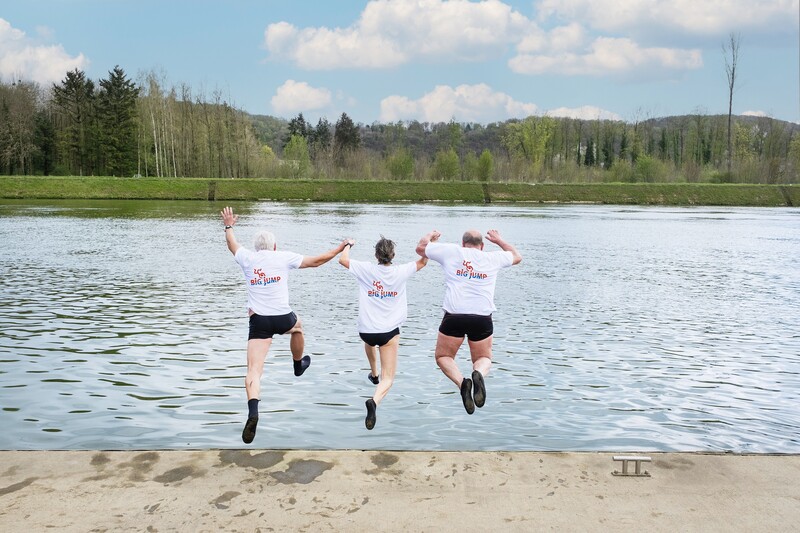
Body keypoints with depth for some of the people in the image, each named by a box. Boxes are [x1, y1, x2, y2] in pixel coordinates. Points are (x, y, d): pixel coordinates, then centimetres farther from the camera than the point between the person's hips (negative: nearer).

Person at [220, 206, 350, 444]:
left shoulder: (247, 258, 7)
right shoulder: (283, 257, 2)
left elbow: (232, 245, 29)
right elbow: (316, 261, 6)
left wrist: (228, 226, 48)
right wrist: (341, 247, 18)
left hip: (258, 321, 0)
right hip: (283, 318, 0)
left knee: (254, 370, -6)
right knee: (297, 327, 37)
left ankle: (253, 410, -30)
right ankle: (299, 365, 58)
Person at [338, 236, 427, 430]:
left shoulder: (366, 269, -5)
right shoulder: (400, 272, -6)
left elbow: (342, 259, 9)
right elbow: (422, 262, 11)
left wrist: (348, 245, 26)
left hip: (366, 329, 2)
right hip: (390, 331, -2)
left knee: (369, 340, 42)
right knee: (388, 378, -1)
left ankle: (374, 374, 58)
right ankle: (374, 401, -31)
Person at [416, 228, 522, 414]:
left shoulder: (452, 251, 8)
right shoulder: (493, 258, 12)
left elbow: (420, 248, 21)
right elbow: (517, 257, 34)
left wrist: (430, 236, 41)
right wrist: (499, 240, 47)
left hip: (454, 316, -1)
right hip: (482, 318, 1)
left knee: (443, 357, 17)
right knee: (484, 359, 21)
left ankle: (461, 382, -13)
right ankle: (479, 374, -16)